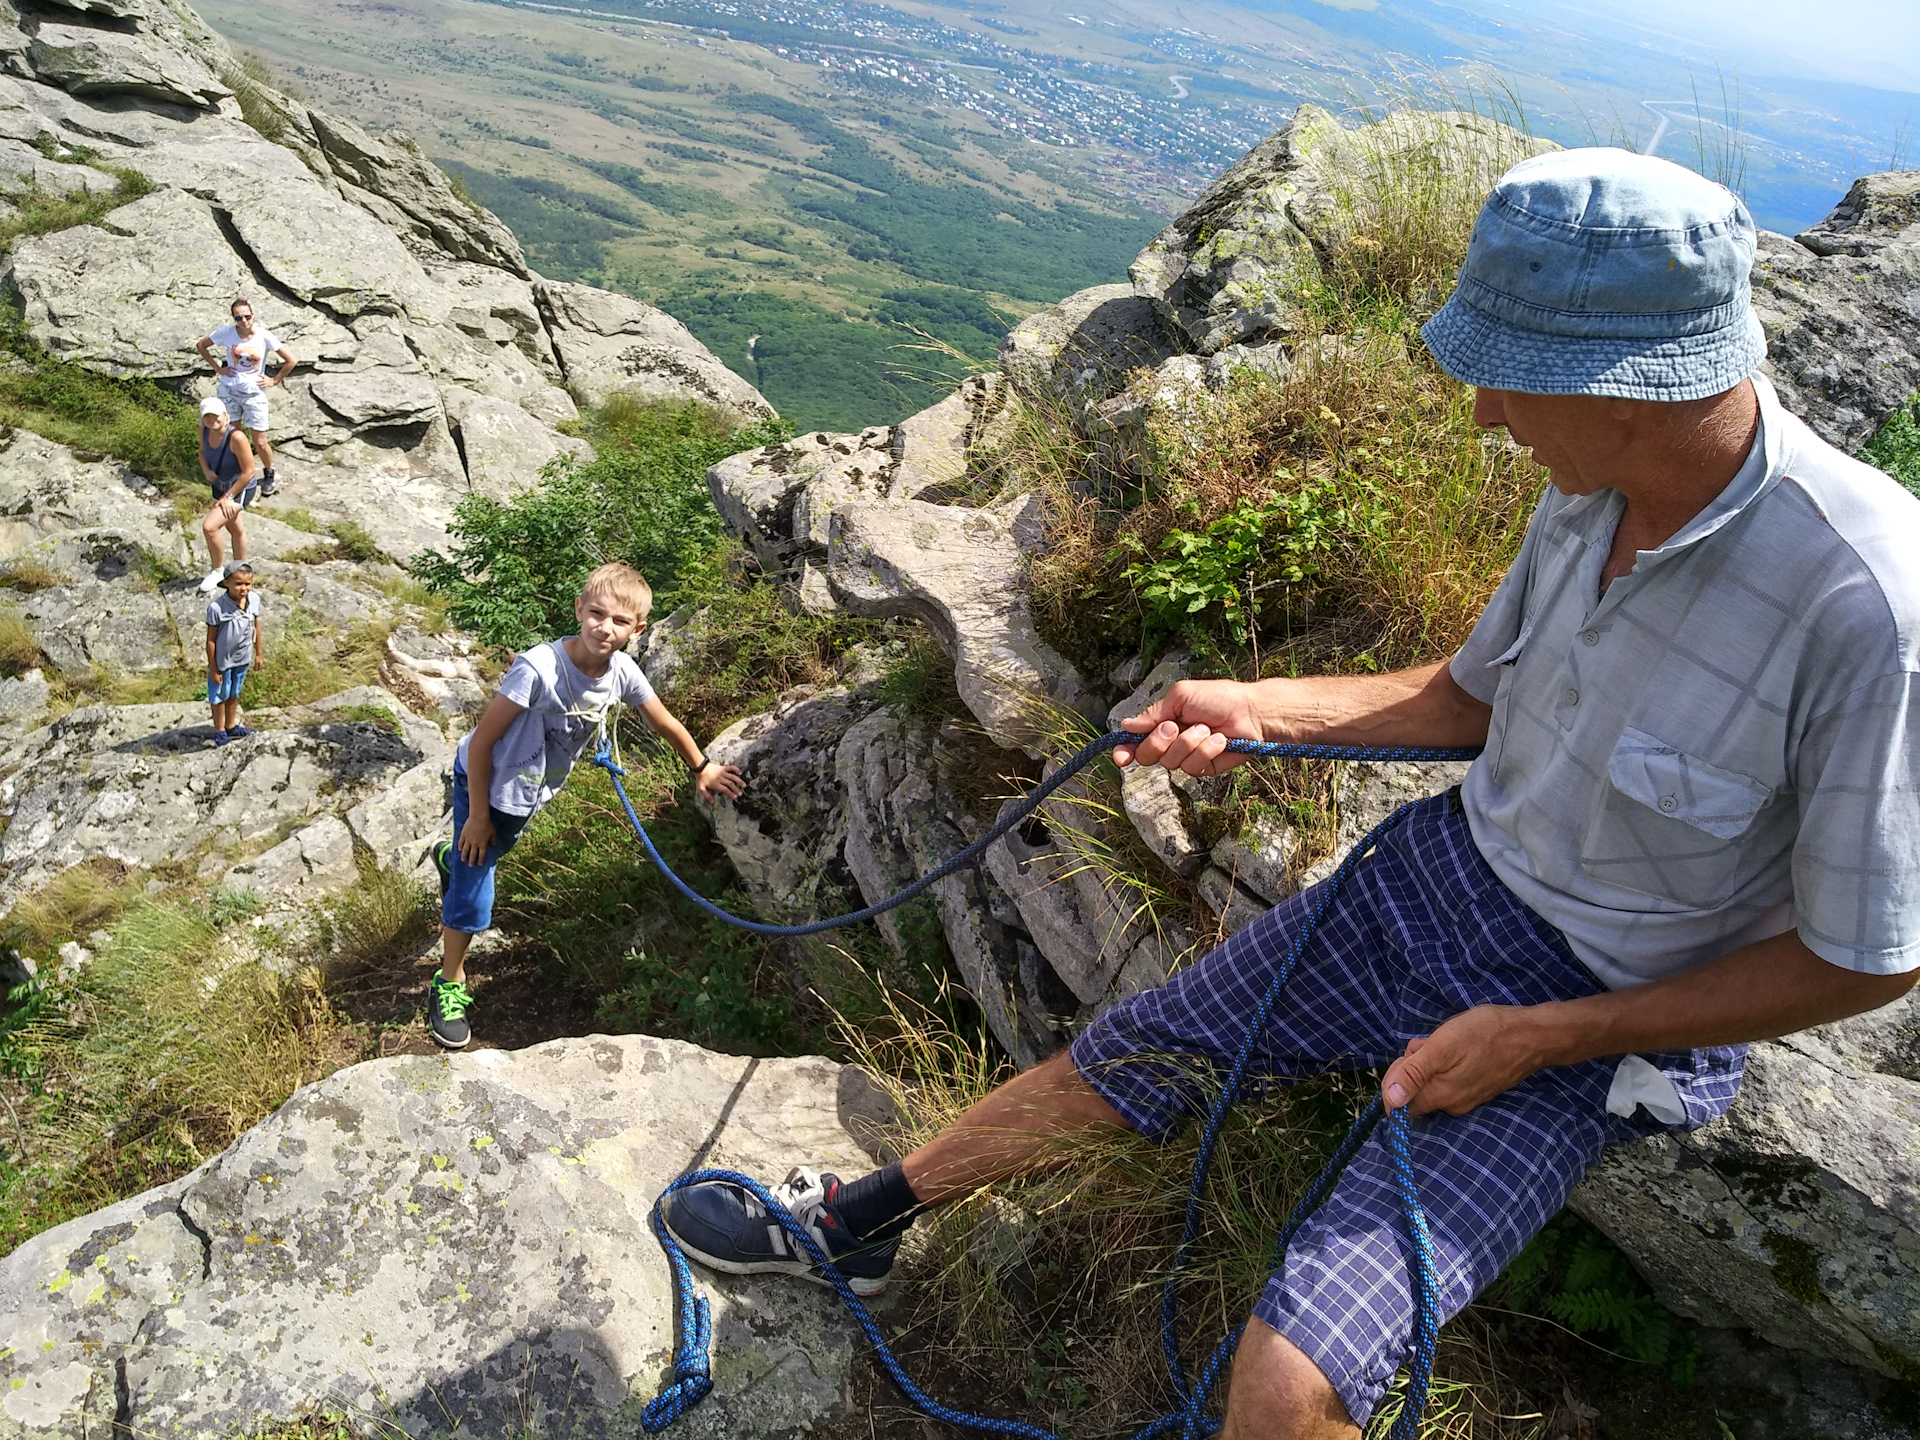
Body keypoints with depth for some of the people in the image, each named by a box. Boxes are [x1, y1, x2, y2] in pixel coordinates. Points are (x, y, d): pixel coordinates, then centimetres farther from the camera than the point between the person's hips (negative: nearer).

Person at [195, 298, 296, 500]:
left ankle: (269, 474, 25)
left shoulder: (265, 337, -13)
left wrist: (274, 380, -4)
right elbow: (201, 345, 8)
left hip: (254, 393, -2)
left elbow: (291, 361, -6)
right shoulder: (226, 333, -8)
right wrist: (217, 367, 1)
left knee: (260, 443, 1)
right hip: (229, 390, 2)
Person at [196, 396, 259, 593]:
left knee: (209, 526, -18)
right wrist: (206, 471, -10)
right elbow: (202, 452, 11)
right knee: (235, 529, 23)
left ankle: (218, 570, 4)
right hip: (220, 486, 8)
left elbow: (248, 472, -24)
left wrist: (228, 497, -20)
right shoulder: (205, 429, -10)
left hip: (241, 489, -8)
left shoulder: (236, 437, -30)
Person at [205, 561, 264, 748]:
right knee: (219, 695, 17)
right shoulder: (216, 607, -28)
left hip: (243, 658, 5)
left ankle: (231, 726, 44)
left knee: (234, 693, 25)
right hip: (222, 661, -5)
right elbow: (211, 640, -19)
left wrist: (259, 653, 10)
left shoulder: (253, 599, -13)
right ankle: (219, 730, 36)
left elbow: (256, 627, 3)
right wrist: (213, 668, -14)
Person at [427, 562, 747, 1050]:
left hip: (535, 790, 6)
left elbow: (667, 725, 1)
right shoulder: (538, 668, -35)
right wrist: (478, 815, -19)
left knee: (491, 852, 30)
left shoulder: (622, 672, -18)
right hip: (486, 781, -5)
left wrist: (702, 769, 12)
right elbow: (482, 740, -26)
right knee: (474, 895, 3)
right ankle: (450, 984, 27)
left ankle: (451, 859, 65)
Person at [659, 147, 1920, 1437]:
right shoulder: (1598, 489, -8)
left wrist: (1539, 1035, -16)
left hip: (1597, 1015, -5)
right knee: (1123, 1057, 8)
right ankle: (861, 1219, 31)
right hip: (1448, 867, 6)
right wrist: (1259, 708, 1)